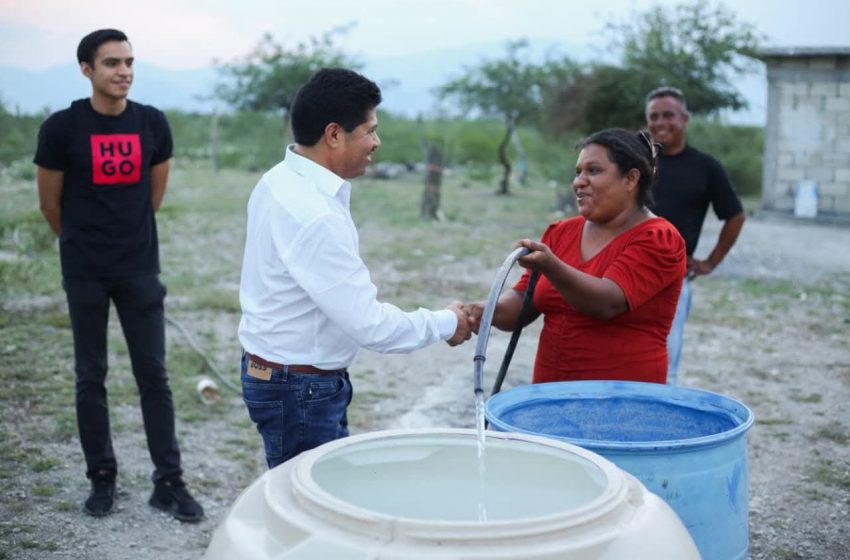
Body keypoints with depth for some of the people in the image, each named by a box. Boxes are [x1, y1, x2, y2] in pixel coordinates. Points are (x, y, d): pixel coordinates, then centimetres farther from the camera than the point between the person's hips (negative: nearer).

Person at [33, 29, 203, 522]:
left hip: (141, 268, 2)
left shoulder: (153, 124, -2)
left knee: (154, 375, 3)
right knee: (91, 377, 8)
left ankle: (169, 482, 11)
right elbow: (50, 202, 3)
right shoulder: (61, 128, -9)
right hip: (85, 273, -1)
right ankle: (102, 478, 21)